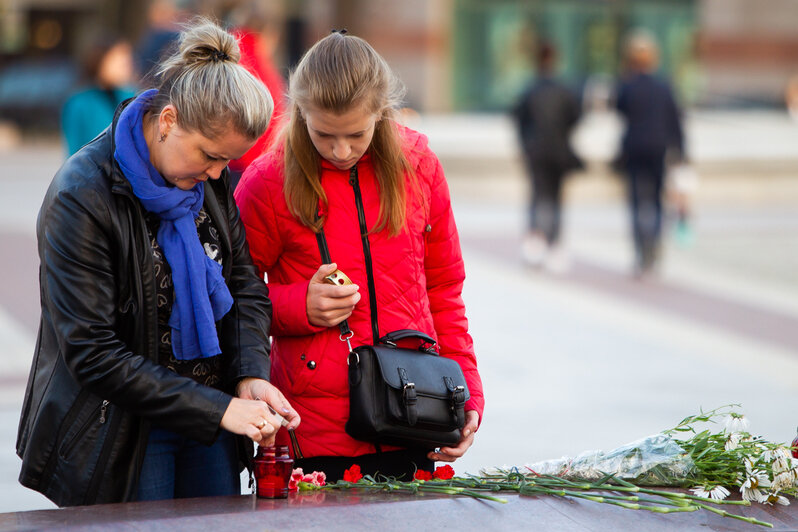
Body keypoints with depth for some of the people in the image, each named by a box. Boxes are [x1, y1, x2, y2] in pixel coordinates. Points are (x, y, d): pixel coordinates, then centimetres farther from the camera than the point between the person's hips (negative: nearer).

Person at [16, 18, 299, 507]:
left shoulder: (211, 176, 0)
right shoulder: (82, 197, -20)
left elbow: (246, 283, 9)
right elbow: (92, 353, -22)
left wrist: (252, 375, -11)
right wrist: (216, 408, -24)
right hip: (121, 435, -6)